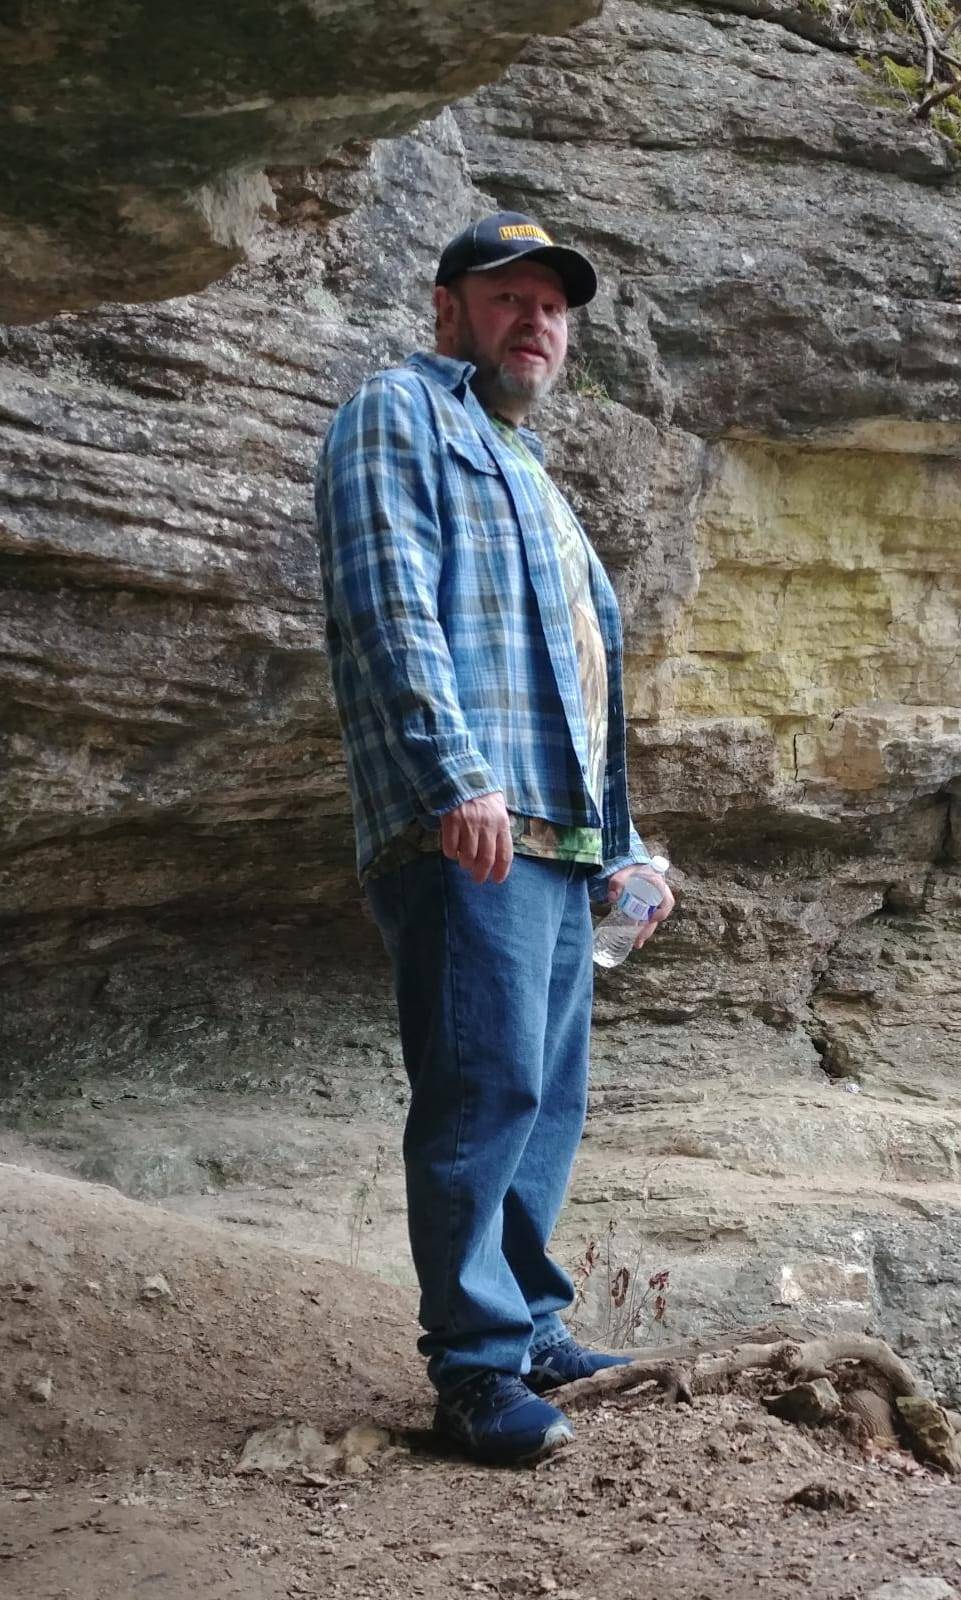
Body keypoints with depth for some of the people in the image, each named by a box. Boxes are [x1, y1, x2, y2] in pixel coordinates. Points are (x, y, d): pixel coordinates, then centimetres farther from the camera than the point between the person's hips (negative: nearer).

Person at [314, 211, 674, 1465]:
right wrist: (457, 778, -23)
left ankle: (529, 1328, 19)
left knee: (550, 1099, 10)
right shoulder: (400, 415, 4)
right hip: (466, 834, -9)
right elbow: (388, 606, -12)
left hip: (560, 843, 9)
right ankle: (475, 1365, -5)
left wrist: (623, 842, 27)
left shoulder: (532, 480, 31)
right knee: (487, 1086, -12)